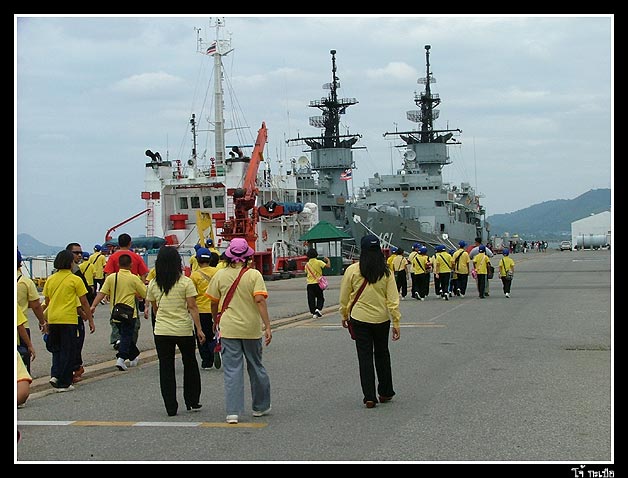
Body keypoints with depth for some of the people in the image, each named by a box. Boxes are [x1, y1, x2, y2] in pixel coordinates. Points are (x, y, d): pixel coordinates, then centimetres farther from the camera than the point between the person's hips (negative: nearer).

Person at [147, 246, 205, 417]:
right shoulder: (185, 282, -8)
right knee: (190, 364, 17)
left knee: (166, 369, 7)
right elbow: (192, 307, -9)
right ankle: (192, 401, 23)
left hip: (161, 331, 2)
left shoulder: (153, 284, 1)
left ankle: (171, 408, 7)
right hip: (184, 330, -2)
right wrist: (199, 329, -5)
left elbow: (155, 308, 12)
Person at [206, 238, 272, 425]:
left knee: (232, 370, 2)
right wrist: (267, 326, -16)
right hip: (251, 328, 0)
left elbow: (214, 302, 5)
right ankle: (261, 406, 28)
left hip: (228, 329, 0)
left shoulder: (220, 274, -2)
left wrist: (216, 321, 22)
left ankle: (233, 412, -6)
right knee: (256, 367, 16)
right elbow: (260, 300, -17)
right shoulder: (254, 275, -7)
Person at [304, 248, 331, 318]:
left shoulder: (307, 264, 3)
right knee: (320, 298, 12)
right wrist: (328, 260, 3)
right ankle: (318, 309, -11)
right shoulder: (319, 262, -7)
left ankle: (314, 313, 2)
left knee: (311, 299, 6)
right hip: (318, 283, -2)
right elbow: (328, 266, -15)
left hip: (310, 284, 2)